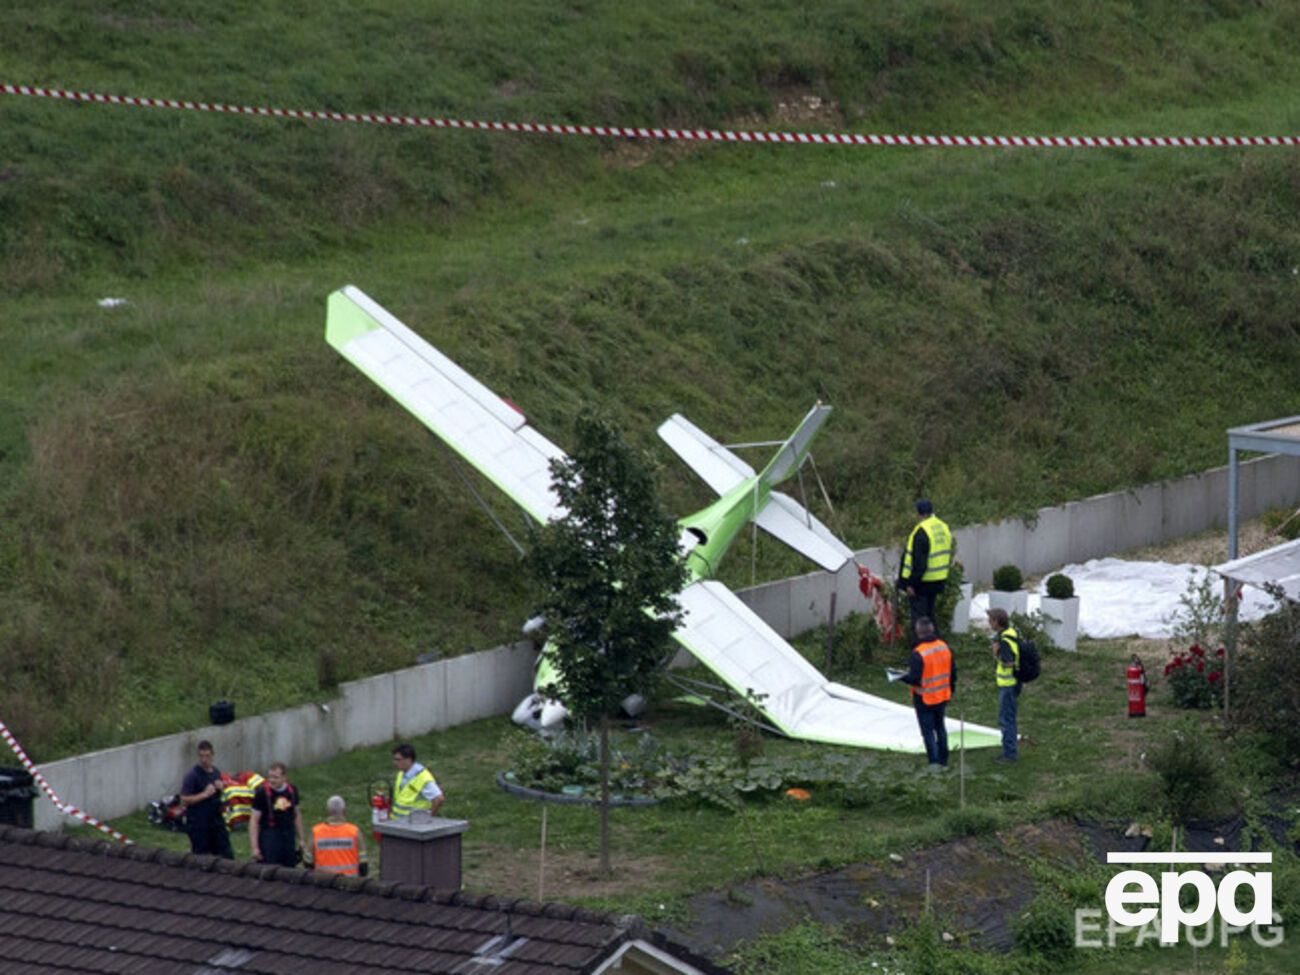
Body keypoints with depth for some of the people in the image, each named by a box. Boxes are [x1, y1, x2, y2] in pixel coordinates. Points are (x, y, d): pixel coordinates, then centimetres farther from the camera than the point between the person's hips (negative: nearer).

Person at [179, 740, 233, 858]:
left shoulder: (216, 772, 10)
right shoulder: (192, 775, -11)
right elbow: (184, 800, -17)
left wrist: (221, 788, 2)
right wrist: (204, 794, -22)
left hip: (216, 821, 6)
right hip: (198, 825, -6)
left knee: (226, 855, 5)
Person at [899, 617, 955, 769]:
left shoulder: (918, 653, -22)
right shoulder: (944, 647, -2)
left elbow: (915, 679, -23)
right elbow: (952, 672, 6)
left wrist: (903, 677, -3)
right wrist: (951, 688, 20)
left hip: (925, 699, -6)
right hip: (942, 697, 6)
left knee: (928, 730, 4)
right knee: (940, 728, 19)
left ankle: (934, 762, 0)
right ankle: (943, 761, 23)